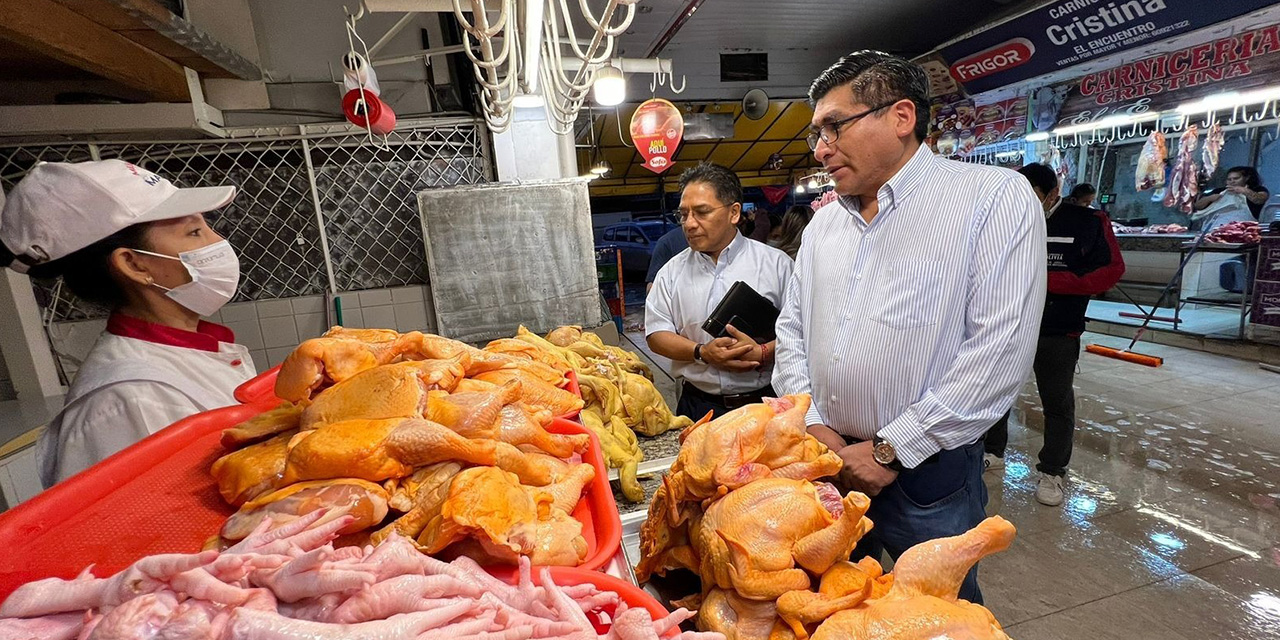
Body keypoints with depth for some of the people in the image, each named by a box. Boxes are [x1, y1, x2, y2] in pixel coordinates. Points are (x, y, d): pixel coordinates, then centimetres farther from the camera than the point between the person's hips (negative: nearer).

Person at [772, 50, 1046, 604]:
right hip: (826, 461, 5)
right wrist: (812, 424, -4)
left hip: (926, 471, -4)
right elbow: (792, 328, 8)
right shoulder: (824, 222, 7)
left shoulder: (995, 198, -11)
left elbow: (1000, 349, -19)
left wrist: (889, 450, -18)